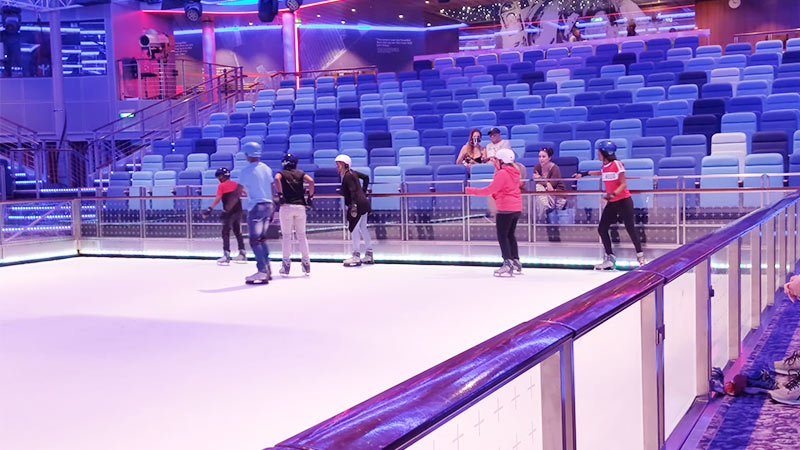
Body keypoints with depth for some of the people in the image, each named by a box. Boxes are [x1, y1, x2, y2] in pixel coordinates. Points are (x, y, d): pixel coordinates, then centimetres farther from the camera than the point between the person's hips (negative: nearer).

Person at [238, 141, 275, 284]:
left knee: (255, 240, -7)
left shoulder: (247, 170, -9)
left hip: (256, 207, -7)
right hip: (268, 206, 7)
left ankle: (262, 271, -15)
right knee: (262, 238, 16)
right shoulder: (267, 168, 11)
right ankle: (267, 269, 16)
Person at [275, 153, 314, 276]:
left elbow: (277, 179, -16)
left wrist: (280, 195, -13)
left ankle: (286, 264, 0)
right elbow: (311, 181, -5)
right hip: (300, 206, 2)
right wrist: (310, 197, 2)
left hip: (286, 206, -2)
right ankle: (306, 264, 9)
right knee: (302, 235, 9)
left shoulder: (281, 173, 7)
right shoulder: (300, 173, 12)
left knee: (286, 236, 2)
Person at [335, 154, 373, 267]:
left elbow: (353, 191, -23)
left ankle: (356, 257, -5)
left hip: (358, 204, -10)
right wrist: (363, 191, 27)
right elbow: (366, 177, 26)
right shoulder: (352, 172, 14)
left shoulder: (348, 176, -13)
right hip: (363, 203, 10)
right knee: (362, 228, 16)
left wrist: (353, 205, -30)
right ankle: (369, 255, 22)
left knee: (354, 228, -7)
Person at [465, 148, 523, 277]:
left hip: (506, 208, -9)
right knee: (510, 234, 17)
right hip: (517, 208, 9)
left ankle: (507, 263, -12)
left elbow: (489, 190, -16)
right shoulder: (514, 172, 12)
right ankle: (516, 261, 21)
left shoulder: (502, 174, -14)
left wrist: (471, 190, -10)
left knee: (502, 236, -6)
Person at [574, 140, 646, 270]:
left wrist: (612, 194, -30)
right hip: (611, 203, 7)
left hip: (623, 201, -7)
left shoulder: (617, 164, -15)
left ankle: (640, 255, 11)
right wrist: (584, 174, 31)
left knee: (630, 228, -4)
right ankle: (610, 258, 11)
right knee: (602, 229, 1)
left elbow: (623, 184, -15)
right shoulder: (604, 166, 5)